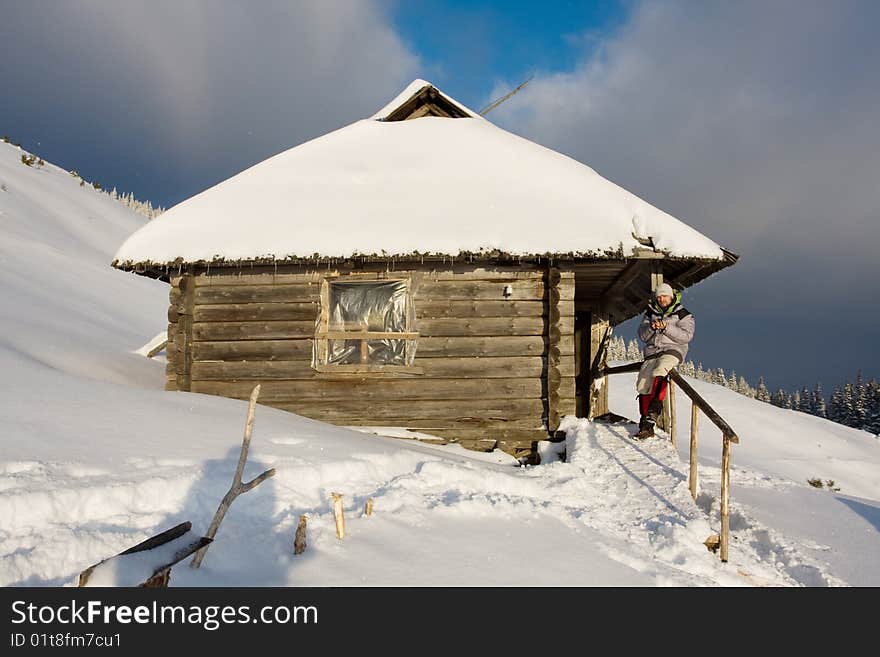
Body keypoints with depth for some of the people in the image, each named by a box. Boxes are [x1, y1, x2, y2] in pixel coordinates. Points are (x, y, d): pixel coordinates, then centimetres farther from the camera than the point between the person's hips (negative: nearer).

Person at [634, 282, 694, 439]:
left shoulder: (683, 314, 7)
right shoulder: (650, 313, 19)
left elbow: (686, 336, -7)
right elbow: (642, 336, 11)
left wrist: (666, 327, -19)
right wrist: (651, 327, -11)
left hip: (672, 350, -4)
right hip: (652, 351, 4)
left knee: (659, 373, -35)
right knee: (643, 385, -12)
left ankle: (653, 411, -41)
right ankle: (645, 426, -9)